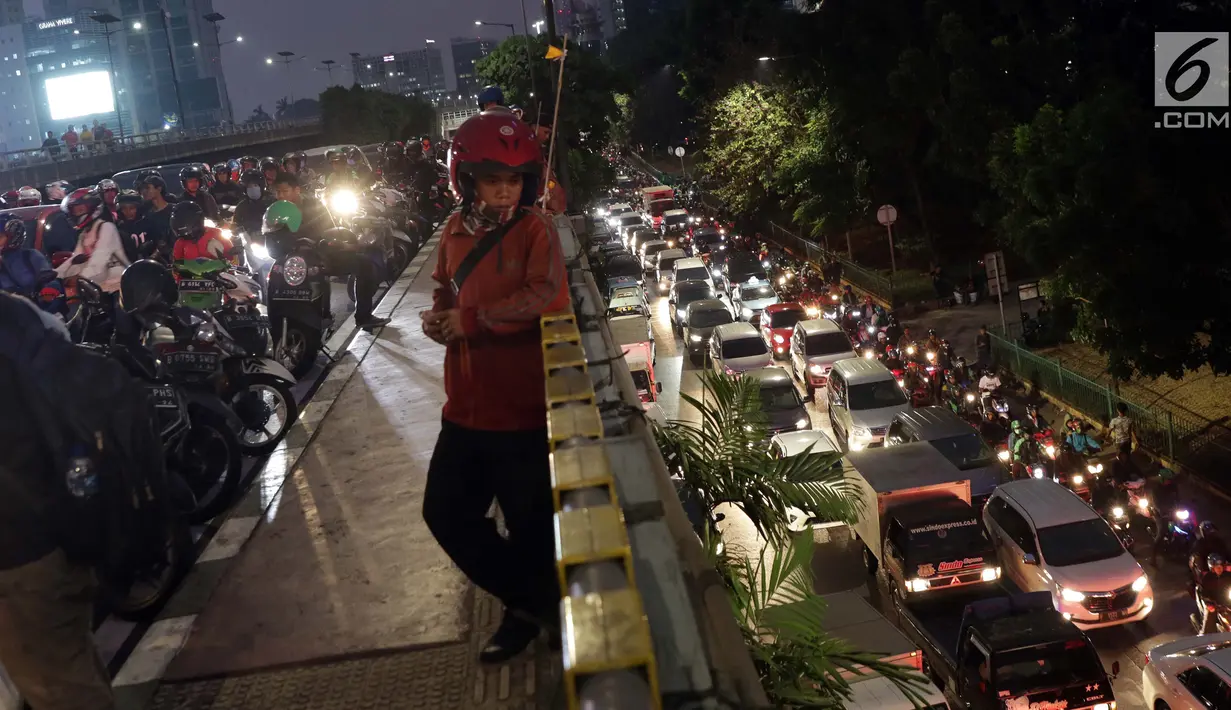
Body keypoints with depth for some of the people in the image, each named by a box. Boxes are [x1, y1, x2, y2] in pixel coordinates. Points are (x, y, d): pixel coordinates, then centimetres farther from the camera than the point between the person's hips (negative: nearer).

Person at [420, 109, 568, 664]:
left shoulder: (535, 229, -11)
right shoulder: (456, 229, 7)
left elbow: (545, 296, -25)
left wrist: (469, 320, -21)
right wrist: (438, 316, -5)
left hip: (520, 409, -7)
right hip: (464, 406, 7)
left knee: (529, 520, 8)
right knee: (445, 511, 15)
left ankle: (531, 604, 37)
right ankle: (527, 601, 32)